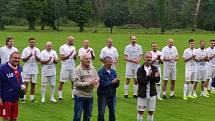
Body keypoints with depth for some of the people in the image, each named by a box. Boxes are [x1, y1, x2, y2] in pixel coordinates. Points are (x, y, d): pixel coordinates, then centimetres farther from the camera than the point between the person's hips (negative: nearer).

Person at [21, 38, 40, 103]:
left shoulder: (37, 50, 6)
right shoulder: (25, 50, -3)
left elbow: (39, 60, 1)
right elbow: (23, 59, -8)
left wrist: (35, 56, -17)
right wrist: (29, 56, -21)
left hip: (34, 70, 4)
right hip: (27, 70, -3)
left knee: (33, 84, 8)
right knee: (26, 83, -4)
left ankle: (32, 97, 16)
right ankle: (24, 98, 1)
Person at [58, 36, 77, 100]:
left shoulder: (73, 47, 12)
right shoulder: (63, 47, -6)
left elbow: (75, 58, 13)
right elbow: (62, 58, -12)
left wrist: (75, 55, -8)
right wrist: (69, 55, -21)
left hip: (72, 67, 5)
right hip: (65, 67, -5)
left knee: (73, 81, 4)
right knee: (62, 81, 0)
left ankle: (73, 95, 11)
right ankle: (60, 95, 5)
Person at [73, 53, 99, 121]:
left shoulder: (92, 68, 6)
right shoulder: (78, 69, -13)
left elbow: (97, 78, 14)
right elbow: (76, 83, -19)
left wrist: (96, 81, -10)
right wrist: (88, 83, -23)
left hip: (89, 95, 6)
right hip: (80, 96, -6)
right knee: (77, 116, -1)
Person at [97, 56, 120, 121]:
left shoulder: (113, 71, 6)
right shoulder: (100, 72, -9)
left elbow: (116, 85, 6)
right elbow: (102, 84, -19)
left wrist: (117, 81, -16)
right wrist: (112, 82, -18)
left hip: (112, 95, 5)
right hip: (103, 95, -5)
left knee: (112, 112, 10)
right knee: (101, 113, 1)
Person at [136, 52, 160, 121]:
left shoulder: (154, 69, 4)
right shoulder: (140, 69, -5)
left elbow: (157, 80, -4)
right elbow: (140, 81, -16)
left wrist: (156, 77, -25)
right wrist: (148, 77, -27)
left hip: (152, 93, 3)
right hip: (142, 93, -3)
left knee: (151, 112, 9)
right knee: (140, 111, 2)